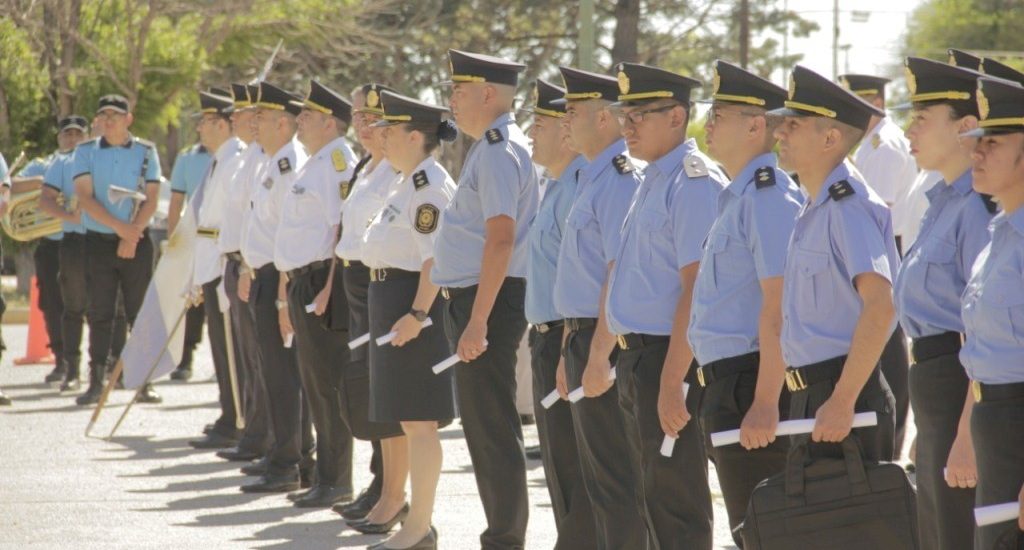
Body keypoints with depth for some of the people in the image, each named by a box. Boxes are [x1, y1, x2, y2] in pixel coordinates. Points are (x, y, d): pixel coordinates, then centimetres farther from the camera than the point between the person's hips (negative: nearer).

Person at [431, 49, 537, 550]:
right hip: (471, 300, 10)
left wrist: (478, 320, -25)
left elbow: (501, 238, -23)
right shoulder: (489, 148, 16)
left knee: (492, 430, -6)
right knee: (482, 427, 15)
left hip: (488, 301, -10)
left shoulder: (499, 152, -15)